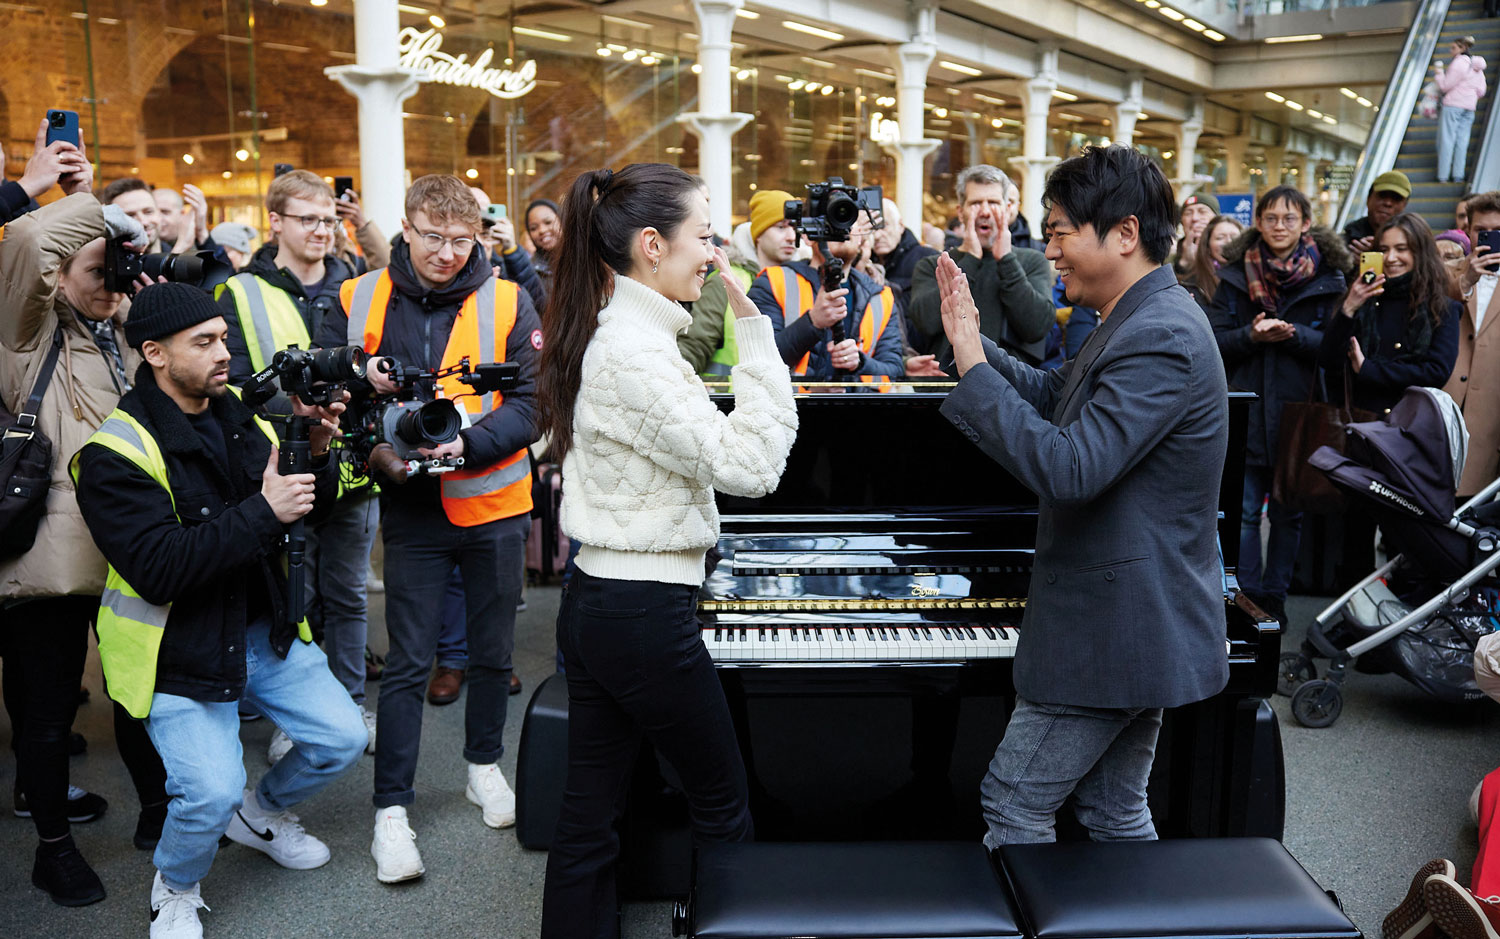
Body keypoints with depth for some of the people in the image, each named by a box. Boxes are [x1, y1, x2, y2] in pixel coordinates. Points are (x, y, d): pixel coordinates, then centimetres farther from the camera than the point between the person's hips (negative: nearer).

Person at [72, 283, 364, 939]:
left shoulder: (241, 413, 3)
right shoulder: (116, 454, -17)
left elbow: (304, 510, 8)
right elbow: (158, 570, -27)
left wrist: (315, 456, -12)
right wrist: (262, 512, -31)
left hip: (264, 628, 6)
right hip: (179, 650, -6)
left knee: (343, 738, 5)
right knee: (212, 792, -18)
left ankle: (261, 813, 36)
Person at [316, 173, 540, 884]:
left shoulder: (507, 303, -5)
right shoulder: (359, 301, -1)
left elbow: (532, 401, -9)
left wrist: (467, 443, -24)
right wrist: (360, 384, -18)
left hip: (494, 504, 1)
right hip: (411, 510, 0)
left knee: (492, 651, 15)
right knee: (407, 663, 3)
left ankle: (484, 766, 37)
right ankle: (391, 809, 15)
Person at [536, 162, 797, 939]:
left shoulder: (608, 333, 10)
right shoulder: (634, 350, -21)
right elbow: (749, 465, -26)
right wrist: (755, 327, -23)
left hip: (597, 603, 10)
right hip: (646, 613, -10)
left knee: (586, 819, 15)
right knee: (722, 801, 11)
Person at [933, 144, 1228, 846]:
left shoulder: (1161, 337, -24)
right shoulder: (1143, 319, 11)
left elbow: (1070, 468, -31)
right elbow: (1057, 400, 21)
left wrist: (974, 371, -25)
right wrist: (975, 344, 10)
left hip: (1116, 627, -10)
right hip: (1136, 623, 10)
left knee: (1011, 805, 1)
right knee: (1115, 812, 20)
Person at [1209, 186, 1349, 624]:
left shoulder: (1327, 278, 2)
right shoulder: (1236, 275, 5)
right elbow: (1215, 338, 1)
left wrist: (1292, 334, -19)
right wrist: (1252, 335, -17)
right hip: (1246, 410, 1)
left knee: (1288, 512, 8)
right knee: (1244, 510, 1)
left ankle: (1274, 597, 20)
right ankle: (1246, 597, 9)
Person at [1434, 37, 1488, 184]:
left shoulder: (1458, 63, -11)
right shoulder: (1477, 67, 15)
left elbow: (1445, 86, -12)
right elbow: (1481, 90, 14)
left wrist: (1438, 73, 1)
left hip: (1453, 105, -7)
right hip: (1469, 107, 7)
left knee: (1447, 139, -6)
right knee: (1462, 140, 5)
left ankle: (1443, 175, -9)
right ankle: (1458, 175, 0)